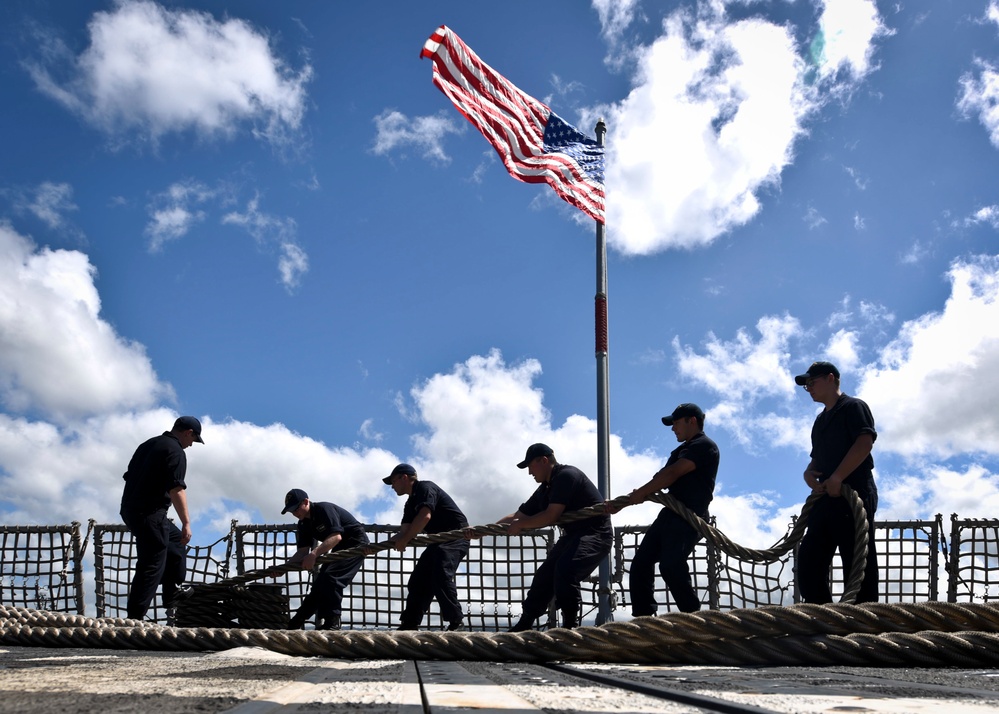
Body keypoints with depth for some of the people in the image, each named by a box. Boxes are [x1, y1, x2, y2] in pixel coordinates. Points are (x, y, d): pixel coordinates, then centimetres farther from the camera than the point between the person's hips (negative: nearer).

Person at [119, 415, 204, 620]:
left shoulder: (148, 444, 18)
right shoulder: (175, 451, -11)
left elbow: (129, 476, 24)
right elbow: (176, 489, -21)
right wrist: (186, 523, -19)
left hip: (130, 509, 10)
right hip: (149, 513, -10)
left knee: (176, 541, 24)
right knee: (152, 567, -6)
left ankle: (173, 599, 26)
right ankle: (135, 617, -8)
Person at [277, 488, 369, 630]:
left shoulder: (324, 509, -24)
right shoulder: (304, 524, 2)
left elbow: (336, 536, -35)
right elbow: (303, 551, -2)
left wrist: (314, 554, -46)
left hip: (356, 544, -9)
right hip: (339, 549, 9)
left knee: (330, 578, -23)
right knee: (320, 583, 6)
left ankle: (333, 621, -16)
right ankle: (295, 624, 10)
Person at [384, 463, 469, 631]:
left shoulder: (425, 488, -12)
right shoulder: (410, 504, 16)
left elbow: (425, 517, -28)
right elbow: (406, 531, 3)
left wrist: (404, 540, -25)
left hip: (456, 536, -10)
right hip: (439, 541, 10)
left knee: (440, 576, -26)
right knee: (418, 580, 6)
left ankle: (456, 621, -21)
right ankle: (410, 624, 10)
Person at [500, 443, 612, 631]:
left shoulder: (566, 476, -18)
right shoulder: (545, 490, 10)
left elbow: (551, 516, -24)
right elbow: (517, 516, 15)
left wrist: (520, 525, -12)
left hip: (595, 534, -10)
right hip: (574, 535, 10)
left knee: (564, 570, -30)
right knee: (544, 576, 11)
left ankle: (570, 624, -21)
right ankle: (524, 626, 24)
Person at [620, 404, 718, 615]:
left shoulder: (705, 446, -5)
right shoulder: (681, 451, 26)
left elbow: (672, 474, -14)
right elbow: (661, 478, 20)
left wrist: (641, 492, -8)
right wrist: (624, 501, 8)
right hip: (670, 513, 10)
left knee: (670, 566, -27)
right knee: (640, 564, 1)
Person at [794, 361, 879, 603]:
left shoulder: (853, 407, -1)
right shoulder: (820, 420, 25)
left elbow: (865, 443, -16)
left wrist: (837, 478, -20)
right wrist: (809, 472, 3)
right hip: (826, 497, 9)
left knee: (857, 562, -9)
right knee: (809, 560, 4)